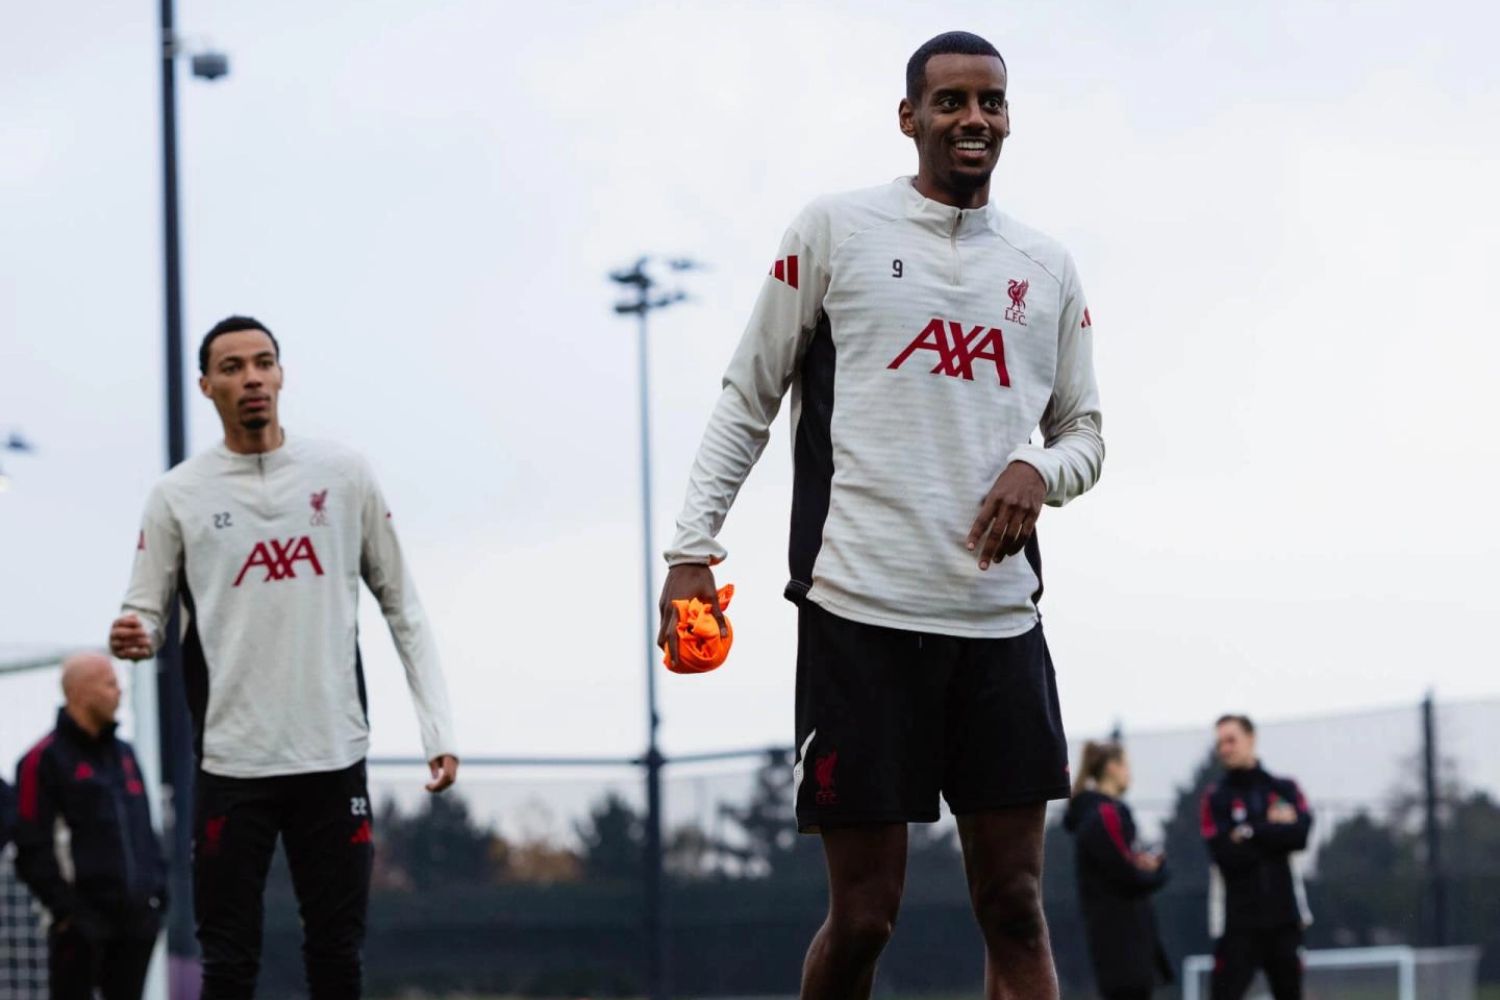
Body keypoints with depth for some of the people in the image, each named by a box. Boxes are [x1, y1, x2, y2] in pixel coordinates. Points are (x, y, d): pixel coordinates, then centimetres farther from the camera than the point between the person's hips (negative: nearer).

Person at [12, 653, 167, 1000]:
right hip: (82, 921, -7)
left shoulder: (123, 753, 18)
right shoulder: (45, 760, -6)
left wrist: (157, 889, 11)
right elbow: (33, 847, -10)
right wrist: (63, 907, -15)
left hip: (136, 919, 7)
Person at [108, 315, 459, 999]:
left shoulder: (343, 475, 5)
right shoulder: (178, 495, 2)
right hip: (233, 762, -1)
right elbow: (145, 611, 5)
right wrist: (133, 639, -21)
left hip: (333, 757, 1)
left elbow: (402, 607, 8)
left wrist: (438, 727, 1)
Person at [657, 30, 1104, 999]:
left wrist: (1040, 468, -5)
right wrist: (693, 546, -4)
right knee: (864, 915, -2)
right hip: (861, 610, -3)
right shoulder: (836, 229, 3)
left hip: (1000, 617, 4)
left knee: (1015, 907, 0)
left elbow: (1085, 432, 19)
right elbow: (747, 402, 6)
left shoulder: (1047, 266, 13)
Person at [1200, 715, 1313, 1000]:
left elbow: (1300, 834, -10)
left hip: (1284, 916, 2)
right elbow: (1226, 855, -12)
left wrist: (1250, 833, -11)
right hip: (1237, 921, -2)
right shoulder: (1216, 798, 1)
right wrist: (1272, 827, -9)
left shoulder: (1285, 789, 8)